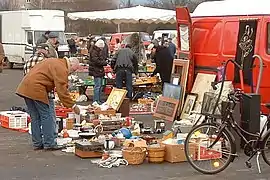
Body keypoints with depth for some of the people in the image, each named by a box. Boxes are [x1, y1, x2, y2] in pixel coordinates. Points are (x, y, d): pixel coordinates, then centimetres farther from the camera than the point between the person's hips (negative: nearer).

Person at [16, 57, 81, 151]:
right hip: (36, 89, -10)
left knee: (35, 117, 13)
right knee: (46, 116, -2)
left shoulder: (55, 62, 21)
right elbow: (62, 91, -13)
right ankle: (49, 144, 0)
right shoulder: (62, 69, -9)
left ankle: (37, 144, 17)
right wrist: (73, 106, -8)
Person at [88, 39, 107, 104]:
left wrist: (105, 61, 4)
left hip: (100, 70, 10)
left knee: (100, 86, 15)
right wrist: (105, 63, -16)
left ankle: (98, 99, 23)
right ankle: (96, 100, -5)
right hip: (96, 70, -10)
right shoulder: (94, 51, -16)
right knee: (97, 86, -9)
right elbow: (96, 61, -23)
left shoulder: (100, 51, 15)